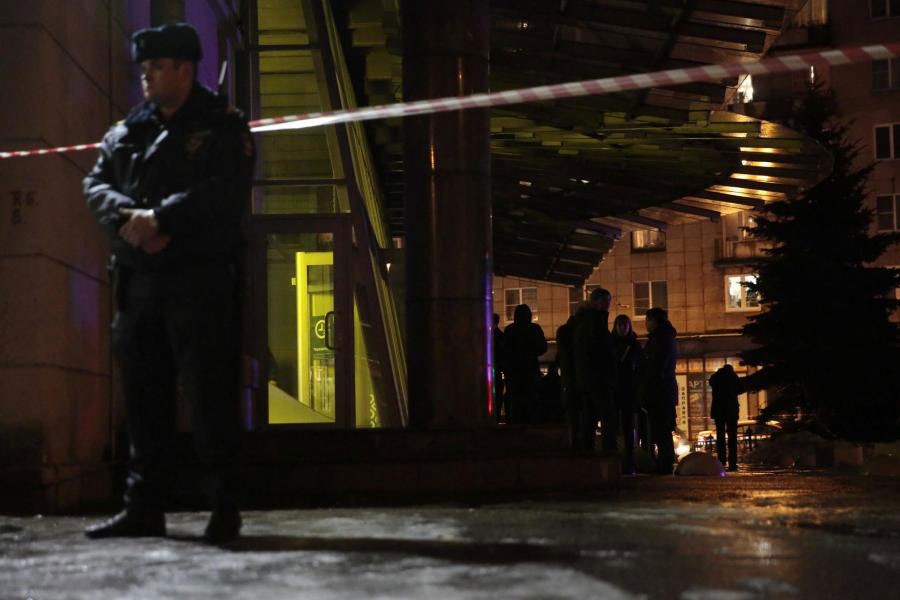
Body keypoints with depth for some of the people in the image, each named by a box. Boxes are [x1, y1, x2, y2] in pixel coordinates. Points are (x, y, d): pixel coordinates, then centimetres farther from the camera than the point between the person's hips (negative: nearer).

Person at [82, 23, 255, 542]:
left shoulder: (223, 127, 2)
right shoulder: (125, 133, 19)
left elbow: (225, 190, -13)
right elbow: (97, 186, 9)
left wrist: (159, 218, -18)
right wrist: (128, 219, -12)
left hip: (201, 281, -6)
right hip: (136, 282, 6)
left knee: (210, 397, -6)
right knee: (145, 400, 8)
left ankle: (226, 508, 1)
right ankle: (144, 508, 15)